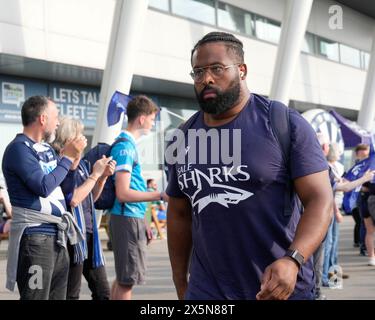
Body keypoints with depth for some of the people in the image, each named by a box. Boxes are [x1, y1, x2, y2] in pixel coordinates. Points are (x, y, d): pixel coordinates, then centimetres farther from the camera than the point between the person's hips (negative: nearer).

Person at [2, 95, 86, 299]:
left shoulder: (46, 149, 15)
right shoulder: (19, 148, -11)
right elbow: (44, 187, -19)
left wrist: (73, 154, 8)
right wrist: (68, 157, -11)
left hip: (57, 236, 9)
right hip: (35, 236, -9)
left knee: (58, 296, 13)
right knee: (37, 296, -8)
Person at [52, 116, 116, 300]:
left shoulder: (81, 164, 10)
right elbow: (73, 200, -22)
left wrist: (104, 176, 5)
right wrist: (95, 174, -13)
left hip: (90, 233, 8)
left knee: (103, 291, 11)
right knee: (71, 294, 1)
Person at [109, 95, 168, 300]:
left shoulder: (128, 145, 15)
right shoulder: (125, 147, -14)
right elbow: (123, 194, -20)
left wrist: (142, 222, 21)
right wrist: (161, 196, -20)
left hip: (131, 218, 10)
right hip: (128, 219, -10)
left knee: (123, 279, 15)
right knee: (127, 281, -6)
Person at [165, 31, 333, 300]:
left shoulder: (286, 124, -7)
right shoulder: (184, 139, 5)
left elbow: (320, 198, -12)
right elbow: (179, 215, 12)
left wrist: (292, 261, -26)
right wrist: (181, 285, 10)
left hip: (282, 289, -3)